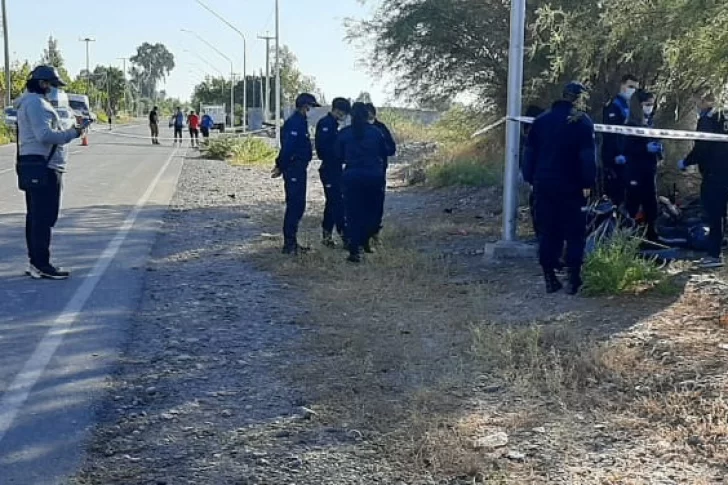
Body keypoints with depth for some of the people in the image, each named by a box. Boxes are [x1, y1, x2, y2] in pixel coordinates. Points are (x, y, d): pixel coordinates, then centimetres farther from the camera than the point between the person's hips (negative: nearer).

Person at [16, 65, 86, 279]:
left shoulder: (30, 102, 22)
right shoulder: (36, 103, -12)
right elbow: (44, 135, -22)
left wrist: (69, 132, 9)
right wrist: (72, 133, -15)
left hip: (35, 165, 11)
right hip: (43, 167, -11)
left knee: (36, 216, 13)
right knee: (44, 217, -9)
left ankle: (35, 262, 19)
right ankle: (41, 264, -7)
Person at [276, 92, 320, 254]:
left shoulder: (300, 121, 17)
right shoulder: (294, 122, -16)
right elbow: (287, 147, -22)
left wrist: (281, 166, 14)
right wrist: (281, 166, -17)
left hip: (299, 169, 10)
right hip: (294, 170, -10)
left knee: (298, 205, 14)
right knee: (294, 206, -7)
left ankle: (292, 242, 21)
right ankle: (289, 244, -2)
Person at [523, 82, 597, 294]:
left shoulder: (541, 120, 8)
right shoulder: (582, 122, -7)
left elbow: (530, 152, 9)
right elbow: (588, 156, -11)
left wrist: (531, 178, 12)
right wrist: (588, 182, -7)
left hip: (544, 185, 4)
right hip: (571, 186, -4)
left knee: (547, 231, 8)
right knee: (574, 232, 4)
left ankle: (549, 278, 8)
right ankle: (573, 279, 0)